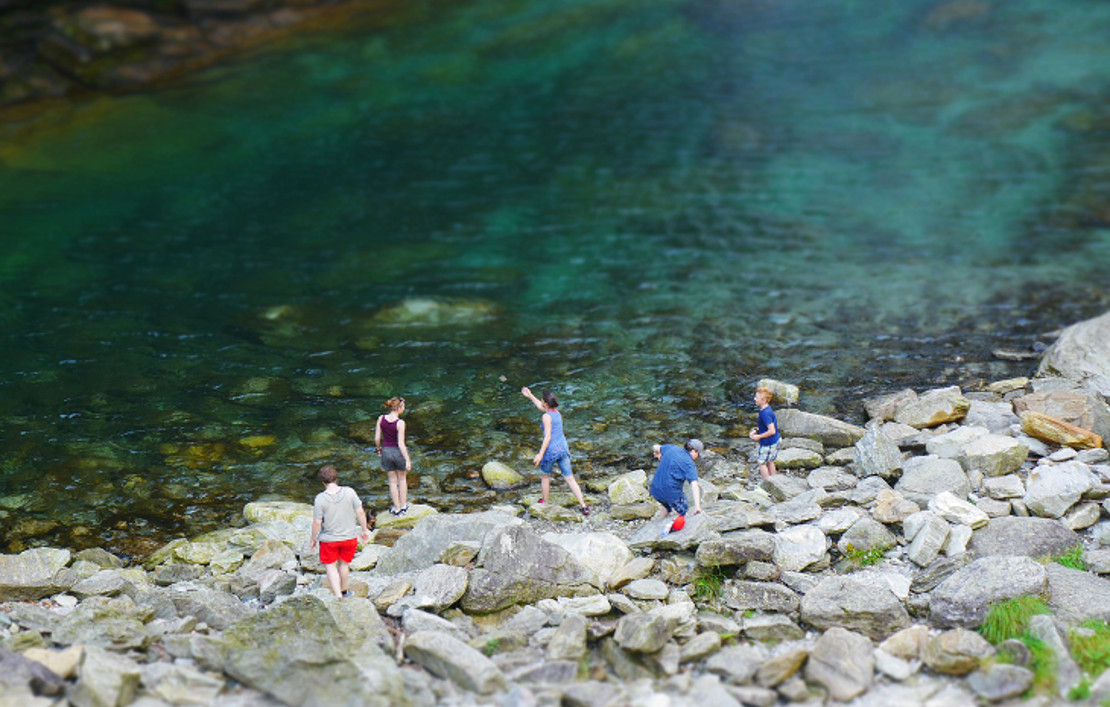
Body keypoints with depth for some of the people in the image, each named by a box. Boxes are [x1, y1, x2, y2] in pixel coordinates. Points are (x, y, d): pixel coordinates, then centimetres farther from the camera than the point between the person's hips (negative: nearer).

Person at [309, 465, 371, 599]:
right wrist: (364, 530, 7)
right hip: (349, 537, 3)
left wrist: (314, 539, 1)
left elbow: (317, 523, -14)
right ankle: (343, 591, 39)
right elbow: (360, 513, -7)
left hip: (329, 539, -3)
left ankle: (338, 595, 1)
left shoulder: (320, 499, -18)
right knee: (344, 564, 22)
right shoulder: (349, 492, -13)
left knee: (330, 567, 12)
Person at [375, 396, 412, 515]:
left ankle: (397, 509, 22)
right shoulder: (400, 423, -22)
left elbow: (377, 438, -4)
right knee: (402, 479, 21)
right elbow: (401, 443, -22)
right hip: (399, 452, -3)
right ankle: (403, 505, 27)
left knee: (393, 481, 16)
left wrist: (379, 449, 16)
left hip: (386, 451, 3)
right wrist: (408, 460, -16)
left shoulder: (381, 419, -10)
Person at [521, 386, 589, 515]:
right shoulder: (557, 412, 9)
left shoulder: (547, 417, -15)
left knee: (545, 476, 18)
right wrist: (530, 396, 37)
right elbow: (541, 406, 28)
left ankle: (545, 503, 32)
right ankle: (583, 505, -1)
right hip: (563, 448, 7)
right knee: (569, 479, 5)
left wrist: (541, 454, -22)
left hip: (551, 451, -7)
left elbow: (548, 436, -21)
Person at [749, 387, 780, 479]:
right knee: (770, 462, 20)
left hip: (768, 443, -9)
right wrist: (756, 431, 7)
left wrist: (758, 436, -19)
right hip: (775, 440, 9)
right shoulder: (767, 409, 2)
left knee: (762, 463, 5)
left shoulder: (765, 413, -28)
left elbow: (772, 431, -29)